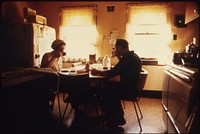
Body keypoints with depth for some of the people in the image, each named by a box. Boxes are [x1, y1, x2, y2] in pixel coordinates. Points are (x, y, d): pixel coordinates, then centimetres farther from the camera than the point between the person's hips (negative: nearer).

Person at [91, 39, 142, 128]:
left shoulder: (127, 58, -23)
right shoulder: (132, 55, 9)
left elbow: (111, 73, -23)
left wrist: (97, 72, -10)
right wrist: (119, 57, 8)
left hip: (130, 89, -10)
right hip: (132, 85, 10)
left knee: (104, 91, 0)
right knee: (110, 85, 17)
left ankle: (114, 120, 16)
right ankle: (118, 116, 23)